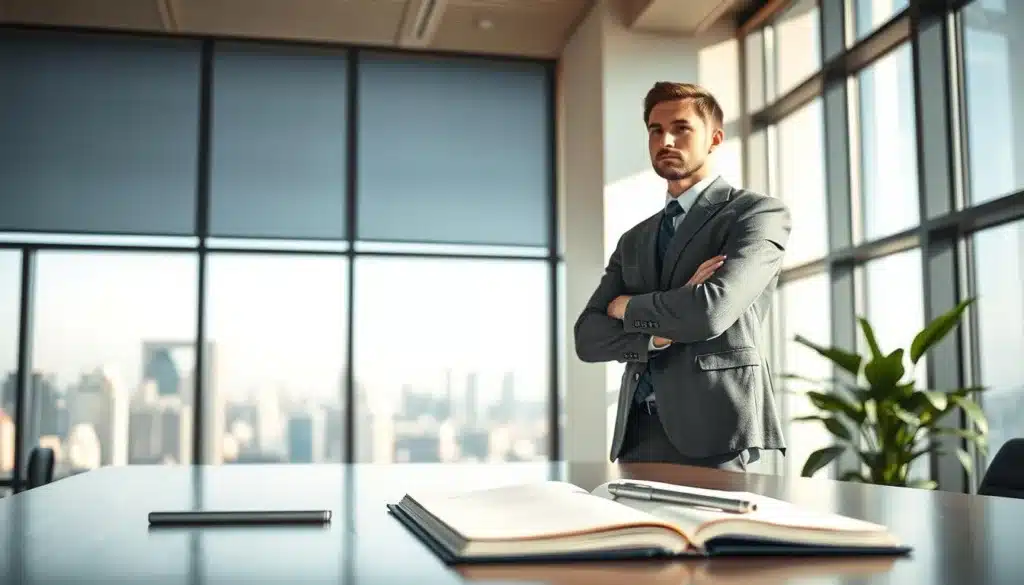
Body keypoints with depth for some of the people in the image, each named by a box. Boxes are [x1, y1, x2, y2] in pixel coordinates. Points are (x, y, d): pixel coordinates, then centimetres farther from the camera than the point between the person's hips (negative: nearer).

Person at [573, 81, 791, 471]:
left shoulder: (758, 213, -1)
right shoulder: (634, 241, 18)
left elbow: (710, 312, -17)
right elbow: (587, 338, 8)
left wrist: (627, 307, 0)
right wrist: (661, 333, -11)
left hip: (712, 430, -5)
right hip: (638, 433, 5)